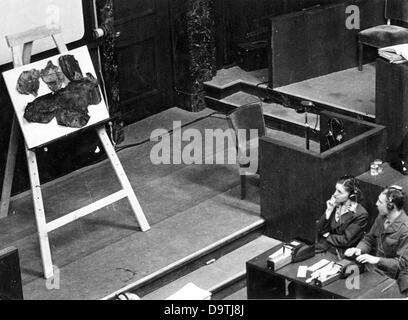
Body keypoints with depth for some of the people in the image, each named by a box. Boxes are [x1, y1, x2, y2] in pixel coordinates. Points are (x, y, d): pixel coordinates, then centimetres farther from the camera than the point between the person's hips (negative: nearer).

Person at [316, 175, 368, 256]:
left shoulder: (360, 214, -12)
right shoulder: (335, 205, 6)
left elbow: (346, 241, -13)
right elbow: (321, 230, 4)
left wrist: (327, 236, -1)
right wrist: (328, 211, -6)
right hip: (323, 247, 6)